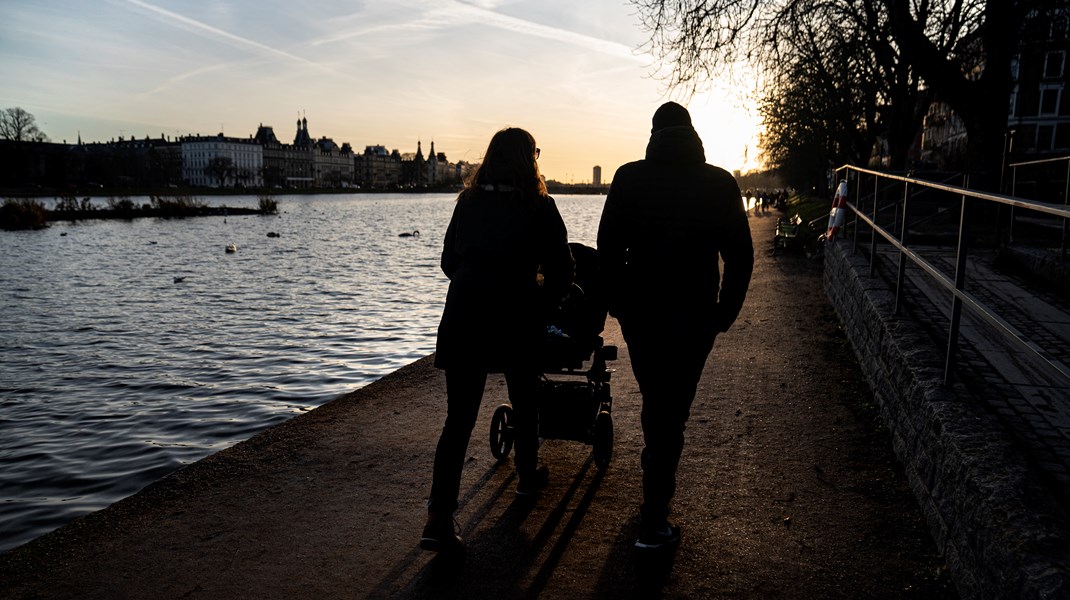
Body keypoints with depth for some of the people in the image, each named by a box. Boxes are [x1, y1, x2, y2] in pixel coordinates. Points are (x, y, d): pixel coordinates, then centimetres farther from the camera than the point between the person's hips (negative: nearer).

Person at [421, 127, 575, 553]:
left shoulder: (468, 202, 10)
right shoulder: (539, 207, -1)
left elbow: (449, 261, 15)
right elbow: (561, 268, 1)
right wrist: (546, 299, 20)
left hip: (463, 315, 2)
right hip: (516, 318, -2)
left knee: (459, 417, 0)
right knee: (524, 400, 22)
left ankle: (439, 516, -8)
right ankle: (528, 475, 41)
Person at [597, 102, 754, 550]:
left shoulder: (629, 178, -2)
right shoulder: (719, 183, -1)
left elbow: (608, 248, -2)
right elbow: (740, 256, -1)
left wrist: (619, 302, 8)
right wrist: (725, 312, 8)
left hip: (640, 312, 1)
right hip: (694, 316, -1)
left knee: (654, 402, 20)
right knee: (672, 410, 4)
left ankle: (657, 487, 41)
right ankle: (653, 521, 6)